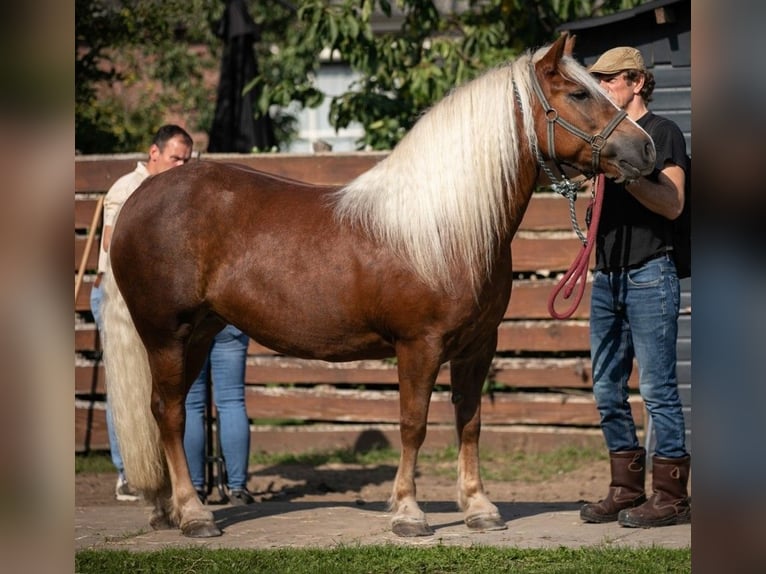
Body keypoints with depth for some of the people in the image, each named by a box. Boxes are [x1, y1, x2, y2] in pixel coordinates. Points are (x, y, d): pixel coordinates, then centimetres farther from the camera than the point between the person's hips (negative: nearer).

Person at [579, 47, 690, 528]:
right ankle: (627, 490, 15)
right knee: (608, 391, 8)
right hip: (608, 277, 8)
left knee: (657, 388, -7)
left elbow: (673, 203, -14)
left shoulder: (663, 133, -4)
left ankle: (672, 496, -3)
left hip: (649, 275, -8)